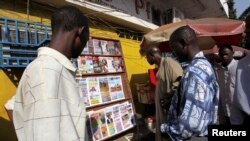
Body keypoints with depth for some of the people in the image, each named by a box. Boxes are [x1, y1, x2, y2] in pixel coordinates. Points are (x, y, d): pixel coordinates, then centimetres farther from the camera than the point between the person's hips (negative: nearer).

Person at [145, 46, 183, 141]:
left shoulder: (168, 62, -15)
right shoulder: (160, 66, 13)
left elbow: (179, 82, -25)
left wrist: (169, 100, -21)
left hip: (170, 107, -9)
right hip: (163, 106, 9)